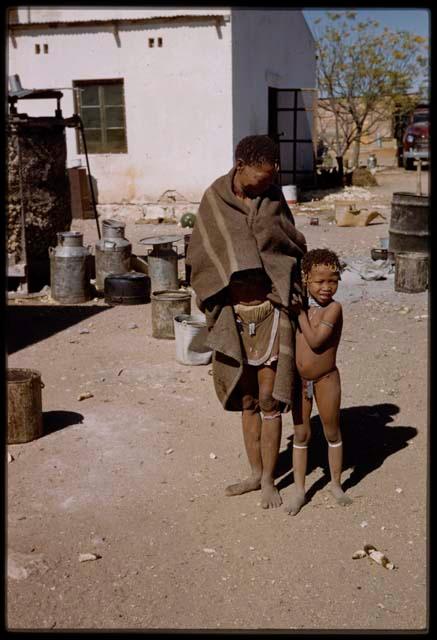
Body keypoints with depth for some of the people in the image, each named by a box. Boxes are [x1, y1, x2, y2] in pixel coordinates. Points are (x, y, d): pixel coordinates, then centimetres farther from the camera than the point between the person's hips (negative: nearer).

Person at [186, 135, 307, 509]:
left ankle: (268, 481, 16)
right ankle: (255, 473, 28)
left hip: (271, 312, -1)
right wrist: (212, 310, 3)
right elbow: (200, 258, 4)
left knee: (270, 399, 1)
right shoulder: (214, 201, -2)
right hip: (234, 315, 2)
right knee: (247, 400, 13)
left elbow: (295, 248, 7)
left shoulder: (273, 198, -1)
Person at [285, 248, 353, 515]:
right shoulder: (300, 305, 0)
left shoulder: (334, 308, -16)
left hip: (326, 379, -4)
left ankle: (336, 485, 29)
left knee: (332, 432, 12)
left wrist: (300, 311, -21)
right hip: (298, 380, 4)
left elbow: (315, 341, -26)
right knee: (301, 434, 10)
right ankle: (299, 491, 20)